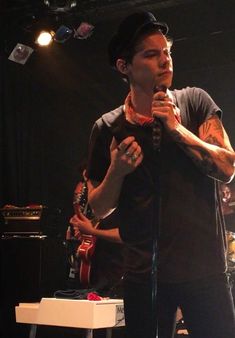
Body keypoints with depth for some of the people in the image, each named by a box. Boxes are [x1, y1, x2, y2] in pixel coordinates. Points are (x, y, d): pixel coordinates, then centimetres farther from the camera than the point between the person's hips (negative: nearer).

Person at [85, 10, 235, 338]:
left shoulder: (194, 102, 0)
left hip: (204, 266, -1)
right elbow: (100, 209, 6)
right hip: (143, 272, 1)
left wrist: (177, 128, -17)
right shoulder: (108, 129, 1)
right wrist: (117, 171, -13)